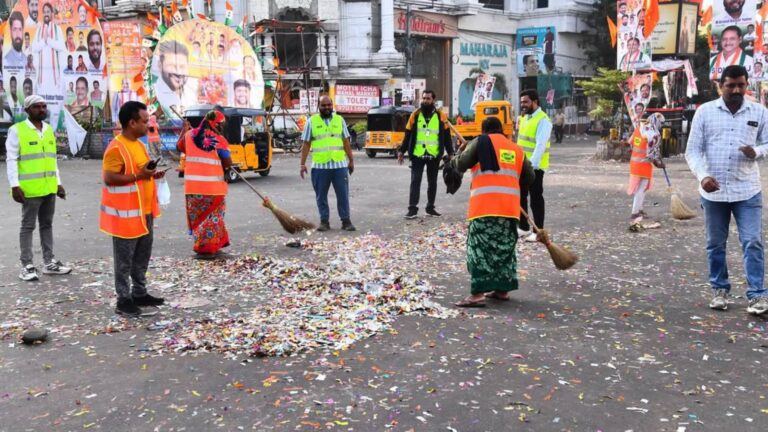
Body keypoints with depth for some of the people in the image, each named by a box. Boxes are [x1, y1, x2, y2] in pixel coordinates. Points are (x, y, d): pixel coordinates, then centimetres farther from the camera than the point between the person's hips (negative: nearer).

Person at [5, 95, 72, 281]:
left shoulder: (49, 130, 13)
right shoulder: (17, 130, -6)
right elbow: (11, 159, -9)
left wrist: (58, 182, 16)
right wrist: (15, 186, -16)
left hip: (49, 188, 6)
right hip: (30, 188, -6)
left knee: (47, 225, 13)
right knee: (28, 226, 1)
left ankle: (49, 262, 21)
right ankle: (27, 266, 7)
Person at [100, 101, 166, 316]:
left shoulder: (138, 144, 13)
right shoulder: (116, 148, -17)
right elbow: (109, 178, -22)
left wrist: (152, 174, 8)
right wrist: (139, 176, -24)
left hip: (144, 211, 9)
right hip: (126, 213, -9)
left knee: (142, 256, 16)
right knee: (125, 259, 0)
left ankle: (140, 293, 28)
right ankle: (124, 300, 8)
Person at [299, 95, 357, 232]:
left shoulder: (339, 120, 10)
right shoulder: (312, 121, 5)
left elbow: (346, 142, 13)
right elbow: (306, 144, 5)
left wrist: (351, 160, 11)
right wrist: (303, 164, -1)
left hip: (340, 164, 1)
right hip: (320, 165, -1)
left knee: (343, 194, 2)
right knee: (321, 196, 5)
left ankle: (346, 220, 10)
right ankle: (324, 221, 15)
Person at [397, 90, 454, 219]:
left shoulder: (441, 116, 3)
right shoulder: (415, 115, 3)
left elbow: (446, 136, 8)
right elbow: (408, 135, 7)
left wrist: (450, 153, 5)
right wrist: (401, 151, 3)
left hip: (434, 156, 1)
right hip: (417, 155, -1)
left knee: (432, 182, 10)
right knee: (415, 181, -3)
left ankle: (430, 207, 21)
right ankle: (412, 208, -1)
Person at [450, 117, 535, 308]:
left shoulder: (480, 142, 4)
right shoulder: (517, 149, 19)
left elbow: (461, 165, -1)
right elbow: (529, 177, 21)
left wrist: (453, 160, 20)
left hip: (486, 205, -5)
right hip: (510, 206, 5)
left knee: (480, 247, -5)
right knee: (505, 248, 16)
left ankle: (477, 294, -11)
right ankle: (502, 290, 24)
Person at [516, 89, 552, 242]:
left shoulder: (543, 120, -15)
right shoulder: (524, 117, 12)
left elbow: (541, 145, -25)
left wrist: (532, 164, -32)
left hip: (534, 166, -9)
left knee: (536, 198, -1)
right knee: (520, 196, 15)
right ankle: (523, 228, 27)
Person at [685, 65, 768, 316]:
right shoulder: (705, 111, 0)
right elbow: (693, 150, -1)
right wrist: (702, 175, -18)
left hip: (747, 190, 0)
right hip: (713, 191, 0)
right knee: (716, 244, 10)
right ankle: (720, 290, 25)